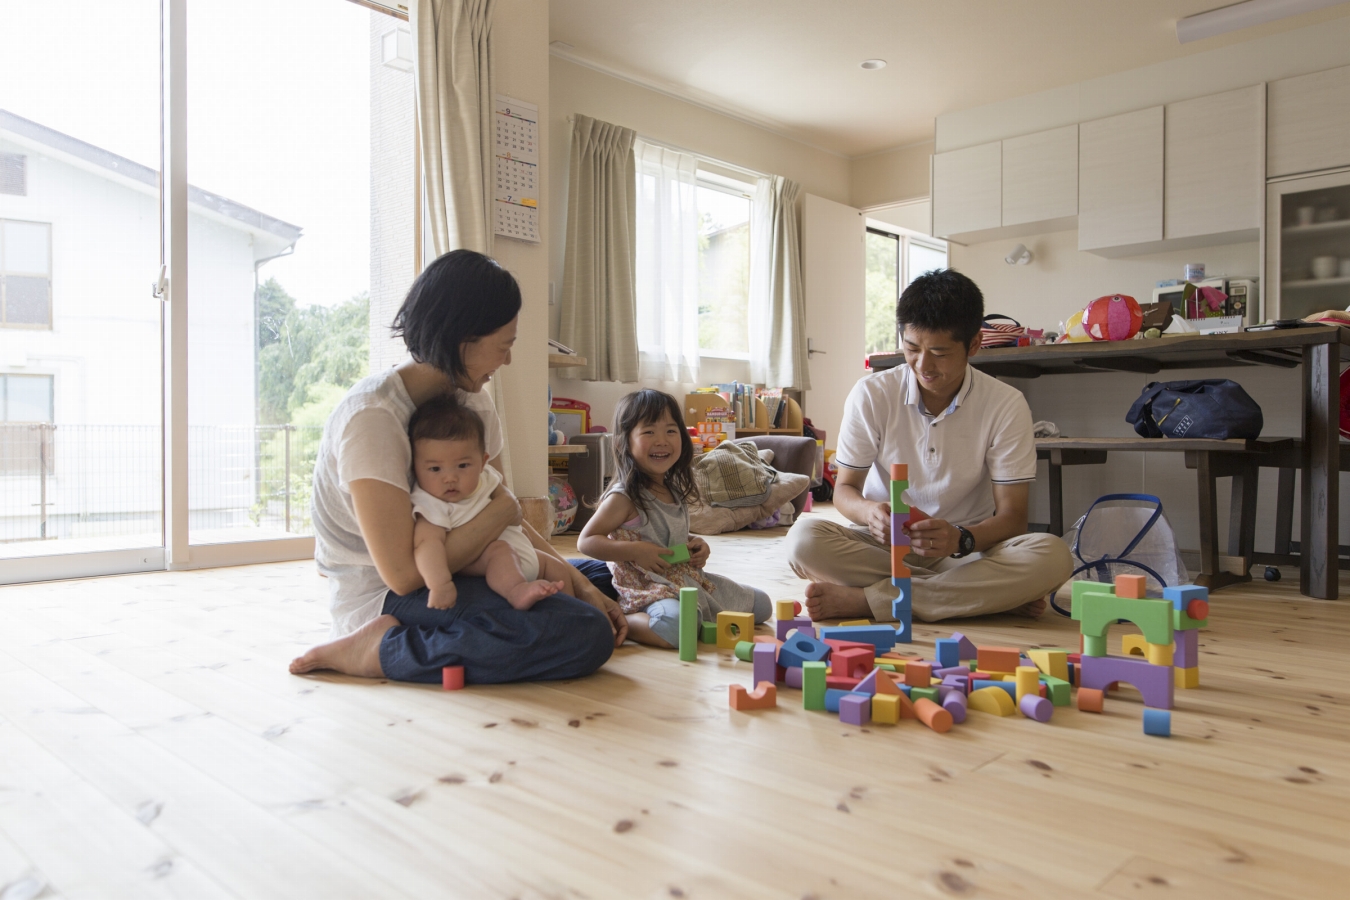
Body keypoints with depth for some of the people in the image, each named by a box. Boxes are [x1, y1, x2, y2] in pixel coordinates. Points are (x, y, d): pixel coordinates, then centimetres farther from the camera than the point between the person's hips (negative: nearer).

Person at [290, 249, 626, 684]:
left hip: (445, 576, 9)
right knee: (585, 636, -23)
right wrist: (499, 511, -18)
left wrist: (583, 586, -2)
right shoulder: (373, 416, -23)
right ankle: (382, 650, -12)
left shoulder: (473, 402, 2)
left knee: (596, 576, 20)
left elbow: (508, 520, 7)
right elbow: (402, 573, -27)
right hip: (383, 598, -9)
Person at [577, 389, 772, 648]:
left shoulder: (676, 490, 8)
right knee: (676, 625, -41)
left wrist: (697, 545, 3)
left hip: (689, 578, 8)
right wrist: (634, 550, -25)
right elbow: (586, 541, -14)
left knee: (761, 604, 12)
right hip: (649, 588, -8)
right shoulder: (624, 497, -15)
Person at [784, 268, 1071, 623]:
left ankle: (863, 599, -28)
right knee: (804, 539, -30)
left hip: (967, 549, 0)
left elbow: (1012, 515, -8)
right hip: (885, 544, 1)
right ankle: (993, 595, -24)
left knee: (1051, 556, -31)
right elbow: (844, 488, -1)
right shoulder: (871, 395, -6)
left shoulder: (1006, 406, -8)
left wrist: (961, 539, -31)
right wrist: (869, 511, -26)